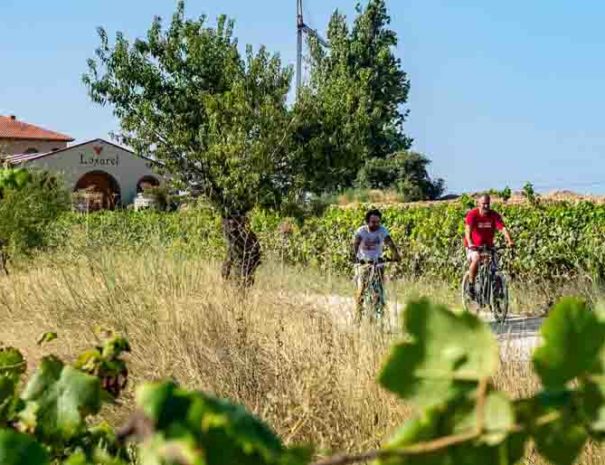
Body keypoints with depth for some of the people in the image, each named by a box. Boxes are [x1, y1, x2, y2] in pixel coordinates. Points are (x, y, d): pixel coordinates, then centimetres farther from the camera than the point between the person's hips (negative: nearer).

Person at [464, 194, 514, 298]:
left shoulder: (494, 215, -9)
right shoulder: (472, 214, -16)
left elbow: (503, 228, -21)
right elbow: (468, 230, -29)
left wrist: (510, 241, -39)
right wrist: (470, 243, -47)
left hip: (488, 245, 3)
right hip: (473, 246, -3)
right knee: (476, 259, -31)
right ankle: (471, 284, -14)